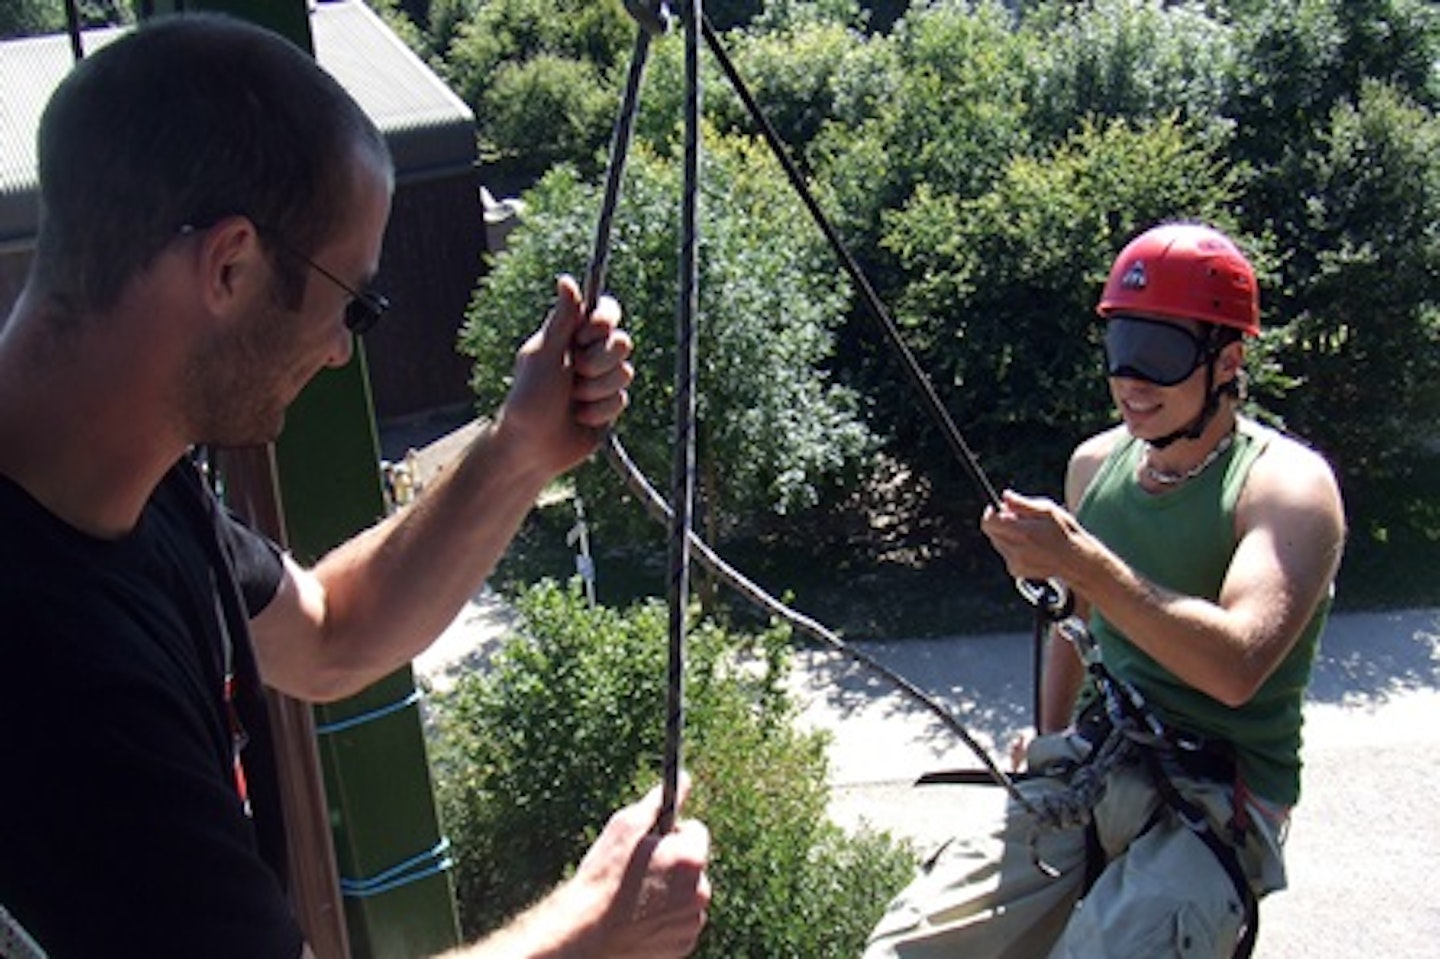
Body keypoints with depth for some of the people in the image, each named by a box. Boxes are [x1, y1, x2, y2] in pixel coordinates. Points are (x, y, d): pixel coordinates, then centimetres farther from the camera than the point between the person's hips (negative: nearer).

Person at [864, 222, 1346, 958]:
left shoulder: (1286, 482, -9)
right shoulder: (1096, 463, 9)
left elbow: (1238, 664, -26)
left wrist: (1083, 561, -30)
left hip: (1215, 812, -5)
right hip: (1084, 784, 5)